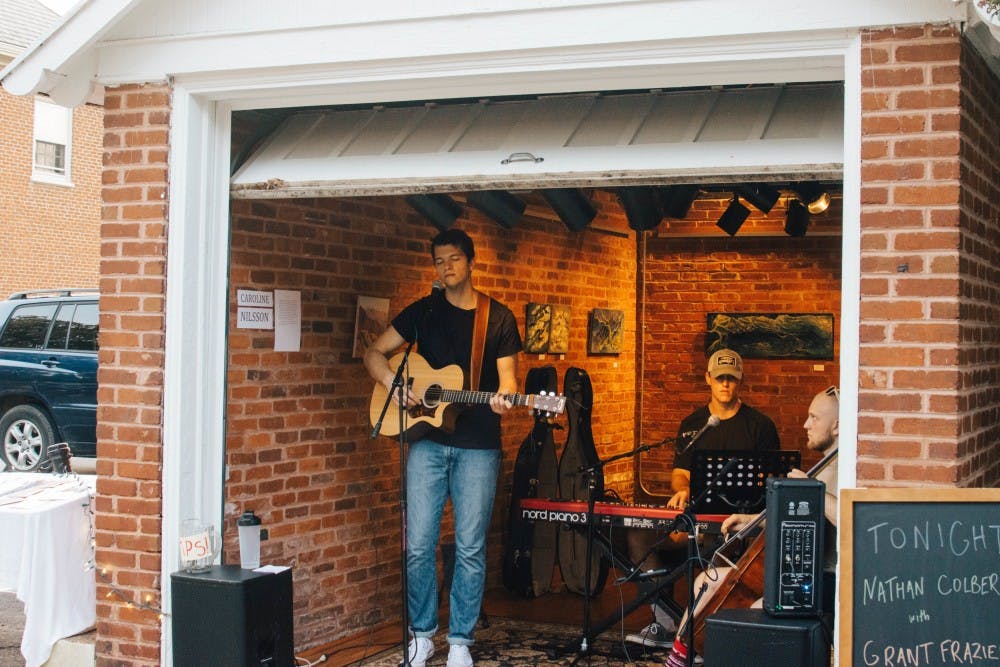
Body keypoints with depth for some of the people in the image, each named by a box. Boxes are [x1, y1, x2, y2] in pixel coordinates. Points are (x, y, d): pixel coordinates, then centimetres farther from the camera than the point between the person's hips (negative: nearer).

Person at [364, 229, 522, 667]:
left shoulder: (498, 318, 3)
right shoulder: (423, 312, 7)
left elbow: (507, 376, 1)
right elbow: (375, 353, 8)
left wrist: (503, 397, -22)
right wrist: (393, 383, -12)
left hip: (478, 447, -1)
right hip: (428, 442, 1)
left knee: (470, 547, 1)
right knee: (418, 545, 1)